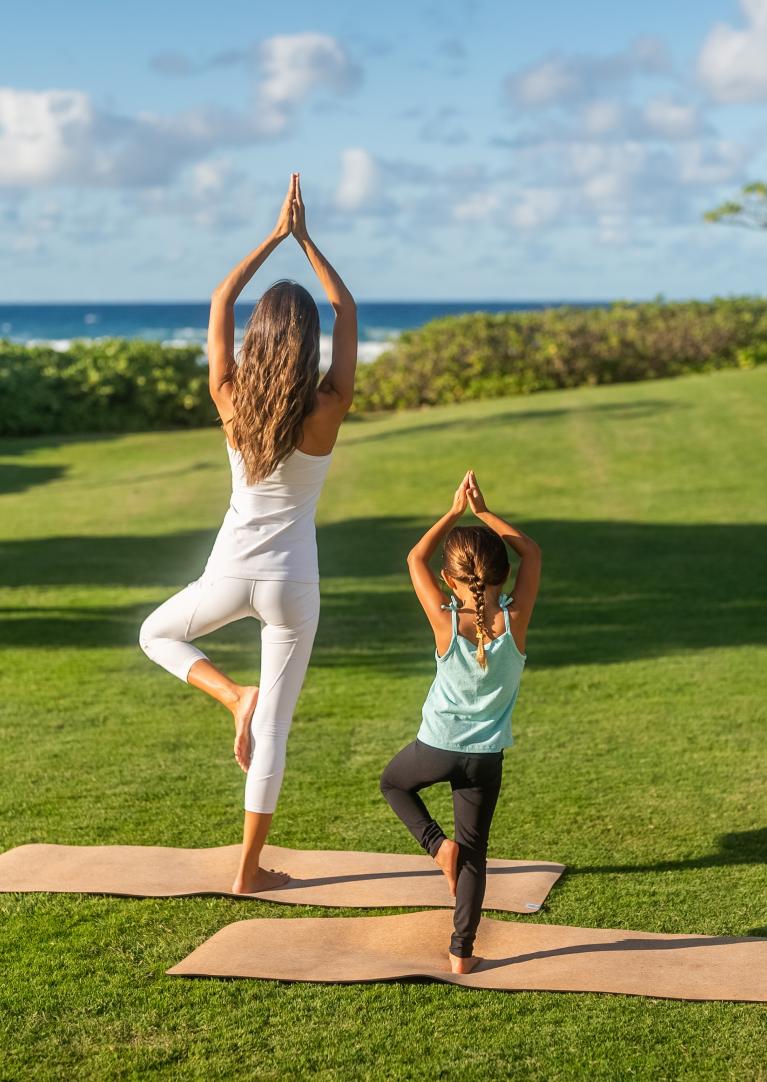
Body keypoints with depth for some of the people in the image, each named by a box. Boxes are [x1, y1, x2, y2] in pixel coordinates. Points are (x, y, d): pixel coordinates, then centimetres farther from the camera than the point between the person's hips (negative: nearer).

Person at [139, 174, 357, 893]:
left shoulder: (232, 403, -10)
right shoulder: (327, 411, -14)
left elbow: (220, 302, 2)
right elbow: (348, 312, -1)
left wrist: (275, 235, 6)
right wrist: (305, 239, 3)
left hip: (230, 574, 1)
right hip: (292, 584, -1)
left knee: (157, 635, 32)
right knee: (273, 729, 9)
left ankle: (232, 694, 6)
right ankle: (250, 870, 16)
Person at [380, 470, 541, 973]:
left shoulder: (446, 622, -18)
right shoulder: (515, 620, -17)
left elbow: (416, 559, -3)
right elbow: (533, 552, -3)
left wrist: (456, 511, -1)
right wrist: (483, 511, -2)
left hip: (436, 746, -1)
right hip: (486, 757, 1)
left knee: (393, 782, 31)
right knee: (475, 851, 13)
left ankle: (437, 843, 9)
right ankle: (462, 951, 14)